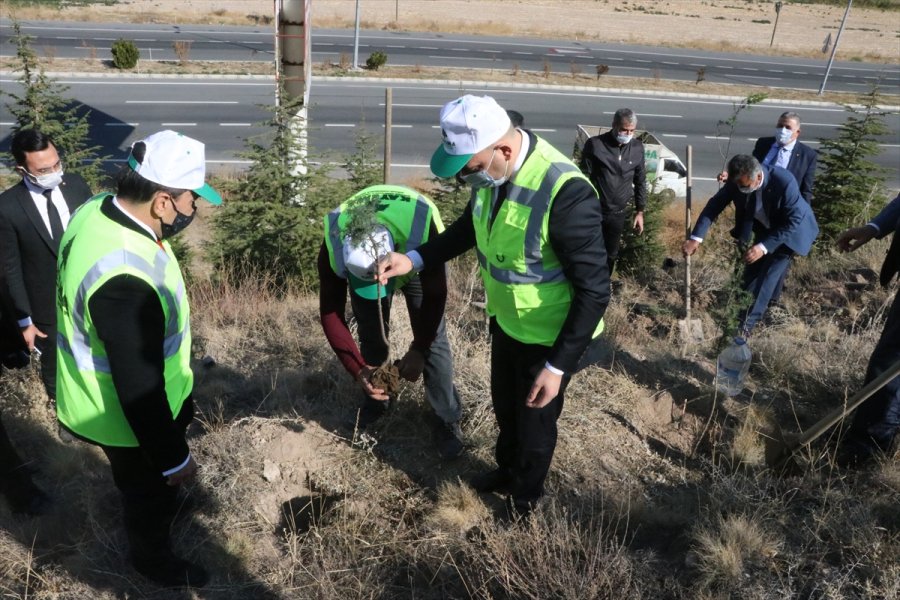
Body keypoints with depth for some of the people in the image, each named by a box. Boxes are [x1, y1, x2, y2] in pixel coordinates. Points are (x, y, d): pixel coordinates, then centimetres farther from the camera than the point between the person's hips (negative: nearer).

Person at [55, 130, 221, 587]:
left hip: (115, 391, 8)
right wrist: (173, 457, -19)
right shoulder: (124, 281, -42)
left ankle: (161, 503, 65)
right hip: (126, 413, -8)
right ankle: (153, 559, 50)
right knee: (152, 489, 22)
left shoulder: (98, 210, -12)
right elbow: (139, 388, -32)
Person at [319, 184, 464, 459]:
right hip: (361, 266, 2)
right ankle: (374, 403, 29)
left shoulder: (421, 229, -46)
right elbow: (331, 313, -28)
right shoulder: (333, 249, -39)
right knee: (371, 337, 6)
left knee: (433, 338, -6)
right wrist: (357, 367, -33)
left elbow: (435, 296, -32)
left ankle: (448, 419, 7)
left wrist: (418, 350, -31)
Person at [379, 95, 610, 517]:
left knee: (535, 421, 17)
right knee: (504, 405, 28)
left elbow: (594, 291, -28)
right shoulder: (492, 170, -12)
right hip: (506, 319, 7)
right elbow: (471, 226, 9)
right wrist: (414, 259, -5)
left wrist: (558, 366, -26)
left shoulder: (566, 194, -36)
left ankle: (524, 498, 46)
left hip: (550, 335, -7)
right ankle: (507, 470, 58)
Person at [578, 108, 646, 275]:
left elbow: (640, 181, 10)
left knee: (611, 254, 15)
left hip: (619, 213, 4)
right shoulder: (595, 144, -13)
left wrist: (640, 211, 9)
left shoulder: (637, 147, 0)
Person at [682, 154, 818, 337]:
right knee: (751, 274, 10)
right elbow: (715, 204, -17)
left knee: (767, 276, -11)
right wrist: (696, 237, -26)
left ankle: (745, 326, -6)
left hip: (790, 232, -5)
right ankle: (742, 313, 28)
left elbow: (793, 222, -31)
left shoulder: (784, 182, -37)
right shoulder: (738, 181, -23)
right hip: (765, 229, 6)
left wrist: (764, 247, -38)